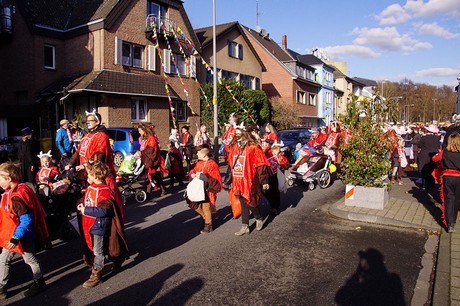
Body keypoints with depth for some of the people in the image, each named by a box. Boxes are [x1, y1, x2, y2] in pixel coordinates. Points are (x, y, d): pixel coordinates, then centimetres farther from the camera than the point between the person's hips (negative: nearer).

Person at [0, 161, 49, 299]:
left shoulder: (17, 197, -29)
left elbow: (26, 220, -30)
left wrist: (16, 237, -28)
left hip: (23, 236, -9)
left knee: (30, 259, 10)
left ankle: (39, 283, 29)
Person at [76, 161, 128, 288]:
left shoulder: (104, 191, -23)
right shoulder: (90, 187, 5)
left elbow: (103, 211, -30)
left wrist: (85, 210, -25)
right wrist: (81, 206, 3)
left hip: (99, 225, -9)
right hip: (90, 224, 9)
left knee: (98, 251, 4)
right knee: (92, 249, 22)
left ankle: (96, 275, 17)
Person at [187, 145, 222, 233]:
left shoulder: (212, 164, -17)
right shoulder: (199, 163, 6)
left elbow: (215, 178, -22)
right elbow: (193, 170, 18)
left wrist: (202, 176, -27)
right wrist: (192, 174, -6)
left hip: (208, 190, -8)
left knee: (206, 208, 3)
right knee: (196, 206, 15)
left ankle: (208, 226, 22)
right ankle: (206, 219, 37)